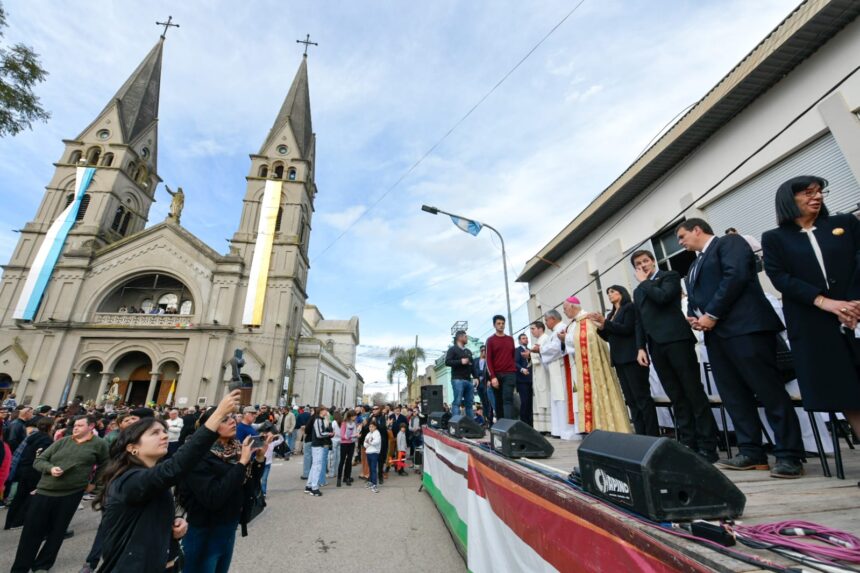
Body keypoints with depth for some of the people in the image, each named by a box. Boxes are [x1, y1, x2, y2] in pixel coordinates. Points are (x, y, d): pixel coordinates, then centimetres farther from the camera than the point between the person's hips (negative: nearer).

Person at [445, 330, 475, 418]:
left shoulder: (468, 351, 24)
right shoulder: (452, 349, 4)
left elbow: (472, 365, 22)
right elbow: (447, 362, -9)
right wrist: (460, 362, -14)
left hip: (468, 380, 6)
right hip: (458, 380, -6)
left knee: (469, 403, 5)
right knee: (457, 402, -10)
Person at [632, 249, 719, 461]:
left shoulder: (670, 276, 6)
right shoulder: (638, 291, 23)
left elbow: (662, 297, -15)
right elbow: (639, 322, 19)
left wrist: (644, 281, 0)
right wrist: (641, 347, 8)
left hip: (676, 339, -6)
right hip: (656, 346, 6)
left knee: (694, 393, -2)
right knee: (677, 398, 6)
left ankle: (707, 446, 4)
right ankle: (689, 444, 9)